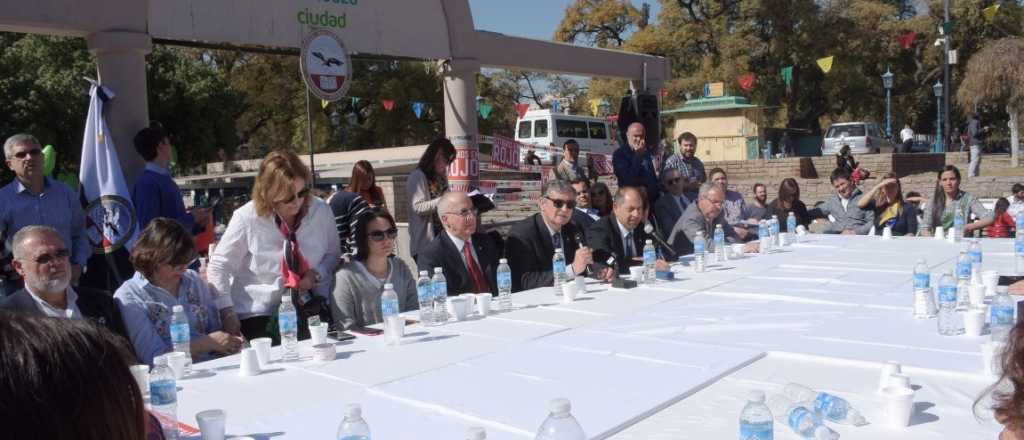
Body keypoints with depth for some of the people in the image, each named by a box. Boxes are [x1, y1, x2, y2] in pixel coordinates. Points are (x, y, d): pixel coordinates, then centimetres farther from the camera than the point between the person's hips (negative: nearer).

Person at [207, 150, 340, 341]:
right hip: (258, 315, -2)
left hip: (308, 310, 2)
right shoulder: (247, 218, -12)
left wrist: (317, 274, -9)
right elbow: (218, 267, -3)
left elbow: (333, 253, 12)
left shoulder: (320, 211, -4)